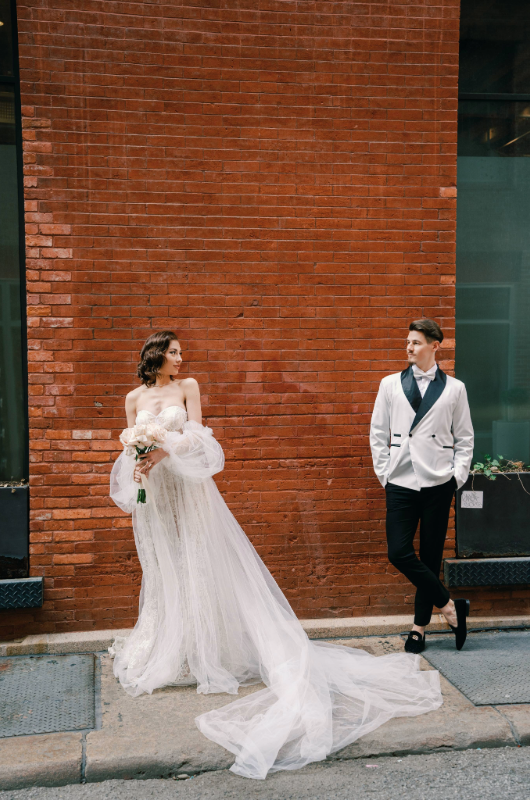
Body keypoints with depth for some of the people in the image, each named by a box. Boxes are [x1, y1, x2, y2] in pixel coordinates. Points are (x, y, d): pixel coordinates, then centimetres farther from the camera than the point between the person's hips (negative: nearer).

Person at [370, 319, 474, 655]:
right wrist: (384, 472, 3)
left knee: (431, 556, 5)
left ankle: (420, 625, 20)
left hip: (438, 484, -1)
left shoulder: (454, 388, 6)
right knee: (399, 552, -10)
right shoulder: (391, 384, 8)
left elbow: (465, 438, 9)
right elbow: (378, 432, 10)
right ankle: (450, 606, 7)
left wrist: (458, 475, -1)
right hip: (400, 483, 1)